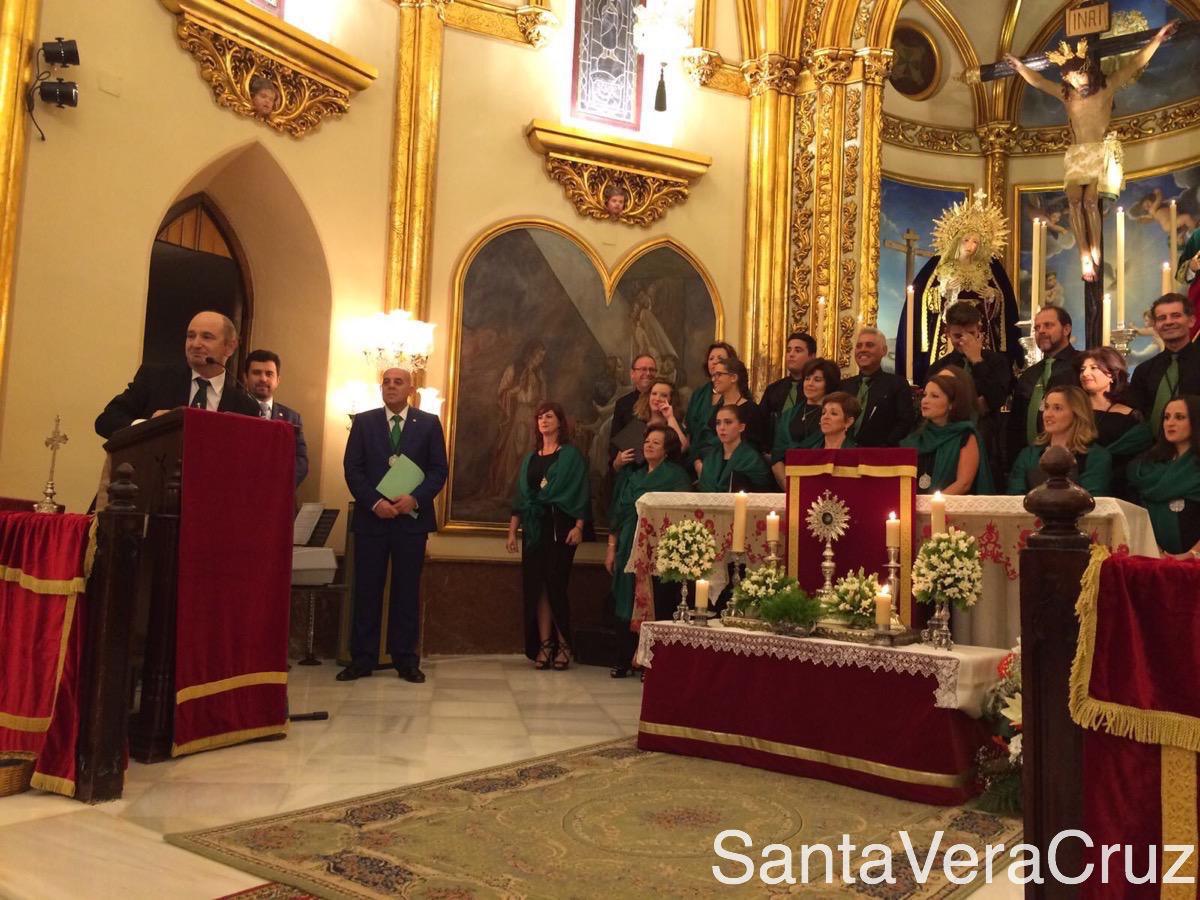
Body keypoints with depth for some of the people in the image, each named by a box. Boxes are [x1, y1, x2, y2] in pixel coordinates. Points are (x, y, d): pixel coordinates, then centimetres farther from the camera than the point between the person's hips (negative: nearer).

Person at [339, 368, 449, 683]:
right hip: (371, 516, 1)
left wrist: (415, 498, -13)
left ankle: (406, 659, 11)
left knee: (407, 590, 4)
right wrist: (374, 502, -12)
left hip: (412, 517, 0)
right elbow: (352, 468, 2)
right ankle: (362, 659, 10)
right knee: (367, 589, 3)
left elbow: (439, 469, 2)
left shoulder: (429, 423, 6)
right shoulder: (363, 421, 8)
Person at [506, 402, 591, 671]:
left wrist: (579, 527, -16)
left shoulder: (571, 455, 2)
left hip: (560, 527, -5)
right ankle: (544, 645, 6)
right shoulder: (530, 458, 17)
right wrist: (512, 530, 9)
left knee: (555, 584, -7)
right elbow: (520, 496, 16)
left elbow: (580, 493, -5)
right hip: (533, 528, 5)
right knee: (535, 585, 0)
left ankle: (563, 644, 5)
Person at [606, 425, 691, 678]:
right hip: (629, 549, 5)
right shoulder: (632, 475, 15)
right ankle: (625, 660, 15)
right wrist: (611, 548, 12)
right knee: (628, 606, 7)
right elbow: (617, 512, 16)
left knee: (654, 607, -4)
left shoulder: (676, 475, -1)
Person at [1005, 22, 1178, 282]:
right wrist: (1020, 67, 24)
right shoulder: (1065, 94, 9)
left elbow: (1134, 64, 0)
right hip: (1077, 154, 3)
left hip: (1102, 152, -3)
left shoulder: (1107, 87, 1)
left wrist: (1157, 39, -2)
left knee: (1090, 200, -20)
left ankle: (1096, 254, -12)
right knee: (1074, 199, -19)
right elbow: (1038, 81, 20)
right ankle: (1084, 256, -21)